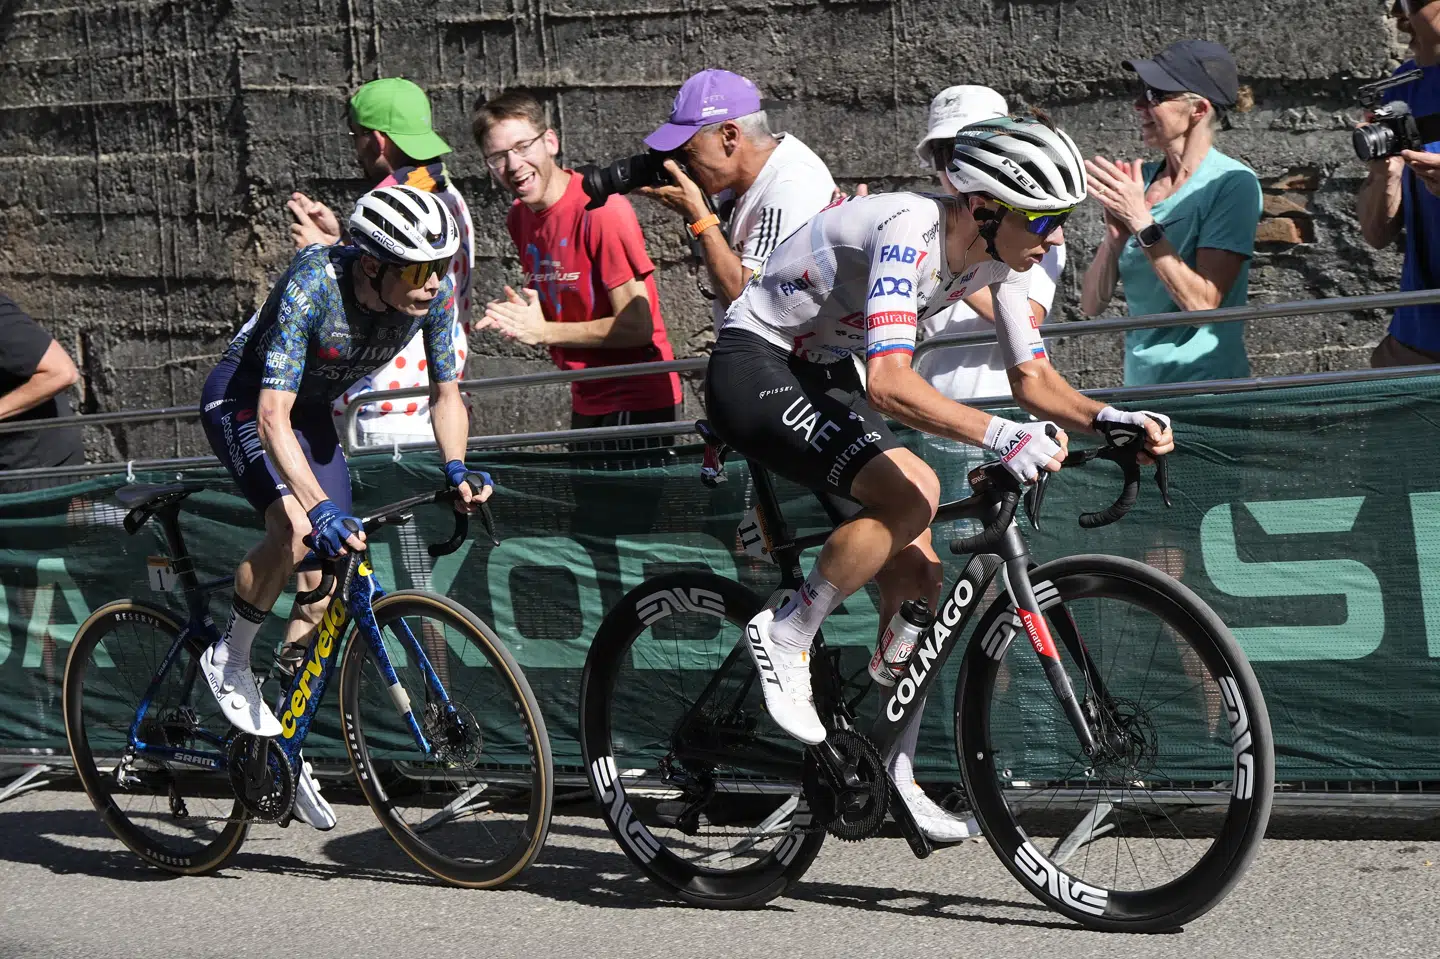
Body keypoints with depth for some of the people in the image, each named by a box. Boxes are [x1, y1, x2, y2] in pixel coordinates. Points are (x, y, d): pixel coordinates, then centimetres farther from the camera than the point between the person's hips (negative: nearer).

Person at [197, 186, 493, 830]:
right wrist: (320, 508, -50)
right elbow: (272, 419, -39)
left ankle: (282, 738, 17)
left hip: (312, 410, 6)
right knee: (296, 530, -31)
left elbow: (446, 394, -8)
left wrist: (456, 468, -27)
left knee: (326, 581, 2)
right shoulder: (313, 286, -36)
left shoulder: (434, 292, -21)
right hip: (244, 400, -6)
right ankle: (229, 661, -6)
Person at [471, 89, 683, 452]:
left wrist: (544, 332, -17)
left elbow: (637, 326, -20)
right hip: (586, 404, 8)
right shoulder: (518, 218, 7)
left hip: (637, 404, -8)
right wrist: (521, 315, -2)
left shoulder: (602, 211, -18)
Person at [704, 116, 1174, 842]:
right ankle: (785, 637, -13)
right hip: (754, 369, -9)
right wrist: (999, 435, -51)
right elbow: (890, 382, -41)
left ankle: (888, 778, 10)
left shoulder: (997, 253, -4)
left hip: (822, 375, 9)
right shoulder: (910, 231, -30)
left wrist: (1108, 420, -18)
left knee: (917, 581, 0)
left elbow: (1033, 379, 1)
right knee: (913, 492, -29)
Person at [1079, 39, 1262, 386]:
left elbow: (1202, 303, -17)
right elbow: (1092, 304, 4)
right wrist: (1114, 237, -12)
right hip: (1139, 383, 5)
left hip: (1206, 384, -5)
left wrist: (1142, 222, -18)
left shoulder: (1232, 184, -8)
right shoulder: (1140, 179, 7)